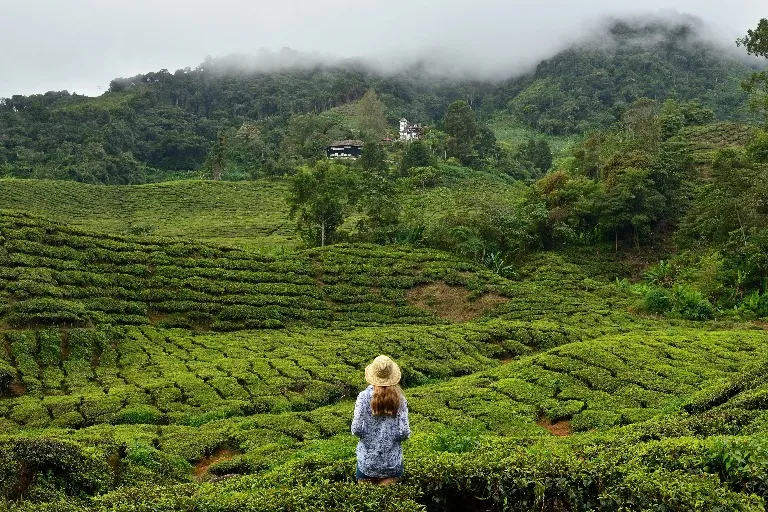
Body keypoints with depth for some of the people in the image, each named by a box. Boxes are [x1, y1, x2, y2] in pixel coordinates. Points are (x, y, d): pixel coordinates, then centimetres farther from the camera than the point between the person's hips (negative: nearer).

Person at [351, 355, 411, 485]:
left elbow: (356, 430, -12)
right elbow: (404, 432, -8)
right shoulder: (399, 398, -5)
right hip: (392, 460, 1)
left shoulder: (364, 396, -10)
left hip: (367, 460, -1)